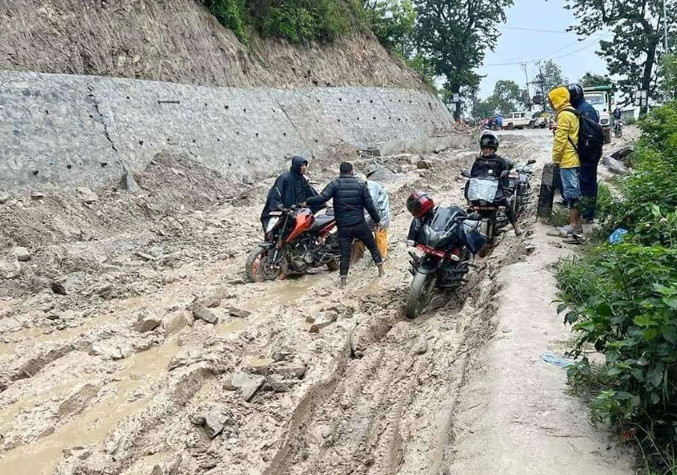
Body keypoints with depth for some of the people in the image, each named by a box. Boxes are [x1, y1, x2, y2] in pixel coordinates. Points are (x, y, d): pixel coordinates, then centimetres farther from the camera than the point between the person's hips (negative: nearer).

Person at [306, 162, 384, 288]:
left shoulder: (335, 184, -6)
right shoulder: (361, 185, -3)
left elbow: (321, 198, -19)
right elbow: (369, 205, -3)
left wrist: (307, 202, -5)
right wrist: (376, 220, 9)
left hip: (343, 226, 0)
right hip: (360, 224, 0)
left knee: (344, 253, 6)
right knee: (372, 246, 20)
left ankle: (343, 280, 4)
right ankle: (381, 269, 23)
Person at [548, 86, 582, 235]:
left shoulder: (564, 115, -14)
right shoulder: (572, 113, 17)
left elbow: (560, 139, -16)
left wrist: (556, 158, -9)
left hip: (567, 160, -10)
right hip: (574, 158, 10)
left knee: (571, 191, -8)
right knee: (574, 191, 13)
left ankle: (574, 225, -7)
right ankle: (576, 223, 18)